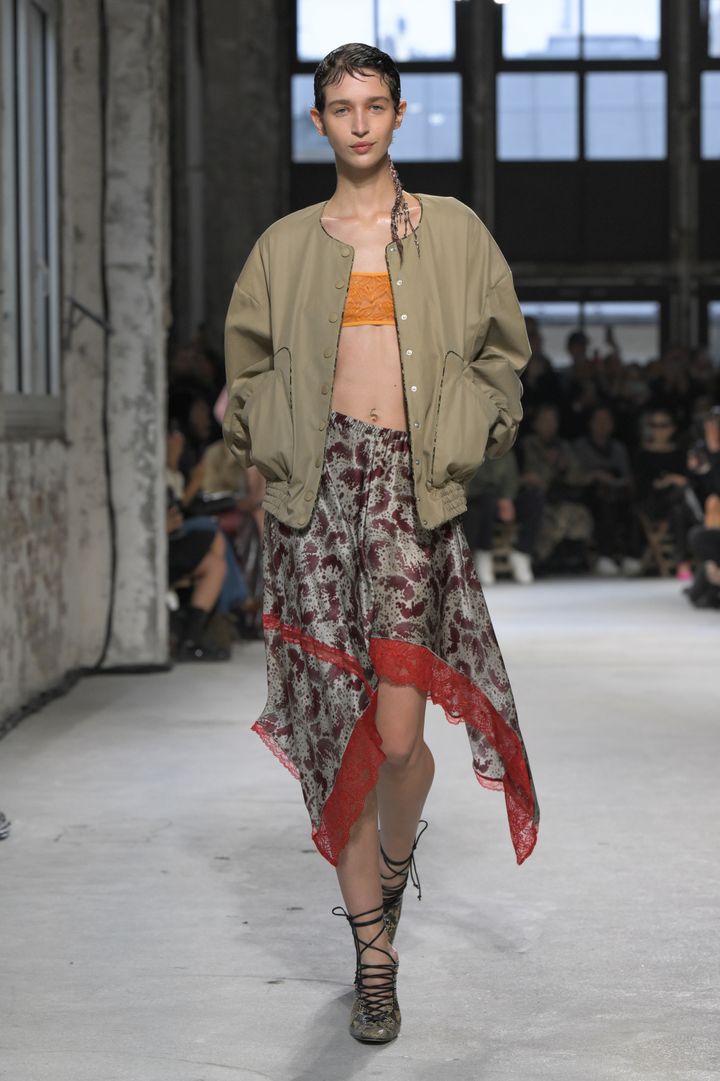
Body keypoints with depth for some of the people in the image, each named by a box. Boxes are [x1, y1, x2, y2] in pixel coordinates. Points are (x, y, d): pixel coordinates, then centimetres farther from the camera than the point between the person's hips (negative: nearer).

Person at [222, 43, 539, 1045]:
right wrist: (271, 440, 10)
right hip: (315, 489, 1)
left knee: (397, 733, -11)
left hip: (412, 484, -1)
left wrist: (468, 438, 8)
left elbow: (500, 353, 18)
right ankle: (374, 955, 11)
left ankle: (397, 855, 25)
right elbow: (249, 365, 22)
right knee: (339, 729, -1)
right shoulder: (285, 246, 14)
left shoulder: (453, 232, 12)